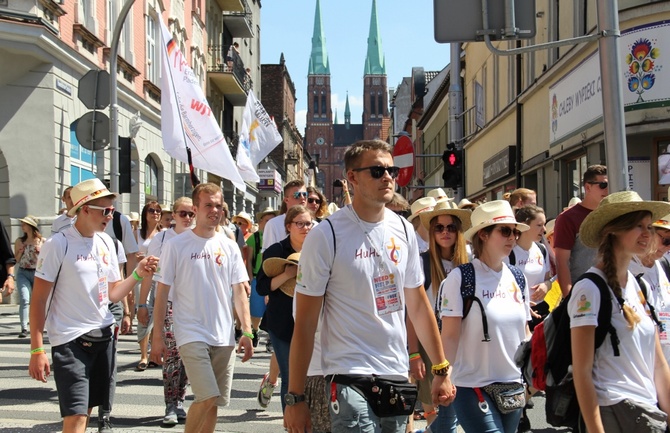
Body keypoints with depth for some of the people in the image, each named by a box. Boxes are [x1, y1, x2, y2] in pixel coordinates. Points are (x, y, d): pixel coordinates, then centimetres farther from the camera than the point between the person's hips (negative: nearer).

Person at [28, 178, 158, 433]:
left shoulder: (105, 242, 8)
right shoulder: (58, 245, -11)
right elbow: (38, 300, -10)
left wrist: (137, 274, -5)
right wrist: (37, 350, -14)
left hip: (104, 335, 6)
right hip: (70, 341, -6)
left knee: (88, 409, 14)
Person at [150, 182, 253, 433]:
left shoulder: (229, 247, 8)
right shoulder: (176, 245, -2)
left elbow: (239, 292, 9)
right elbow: (162, 292, 0)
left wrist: (247, 331, 1)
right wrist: (157, 336, -3)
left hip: (224, 337, 4)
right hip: (191, 335, -4)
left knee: (214, 402, 8)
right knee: (207, 398, -16)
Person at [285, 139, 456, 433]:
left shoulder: (404, 230, 6)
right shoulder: (326, 235, -10)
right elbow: (305, 323, -9)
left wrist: (441, 370, 10)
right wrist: (295, 397, -10)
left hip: (399, 376, 6)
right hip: (350, 380, -5)